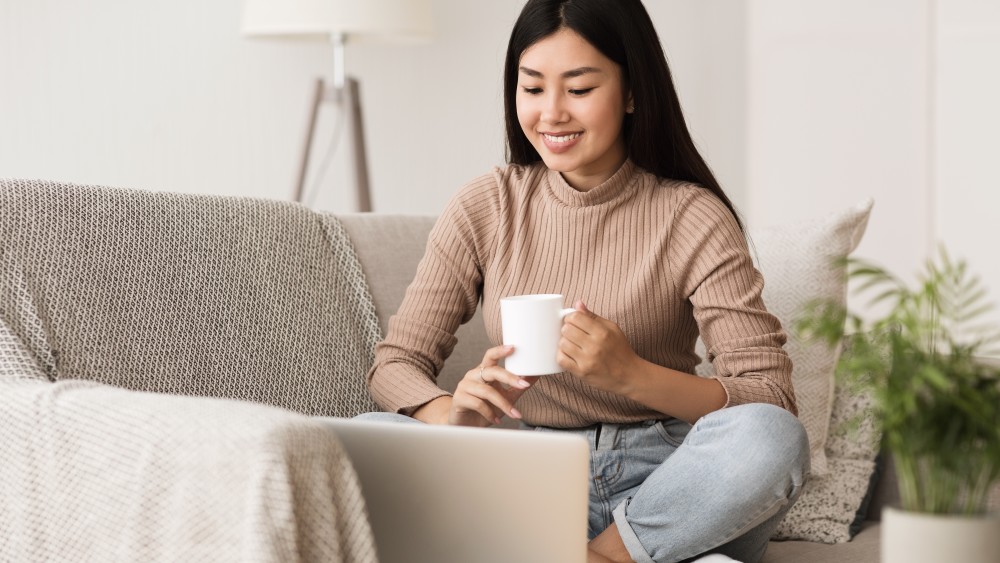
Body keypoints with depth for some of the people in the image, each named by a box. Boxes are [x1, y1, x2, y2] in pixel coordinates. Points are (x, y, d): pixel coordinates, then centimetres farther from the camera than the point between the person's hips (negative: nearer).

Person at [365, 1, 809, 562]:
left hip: (659, 480, -2)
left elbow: (772, 400, -13)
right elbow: (395, 363, 1)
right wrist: (453, 413, -23)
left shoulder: (693, 218, -6)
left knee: (774, 439, -33)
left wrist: (631, 374, -30)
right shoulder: (485, 208, 2)